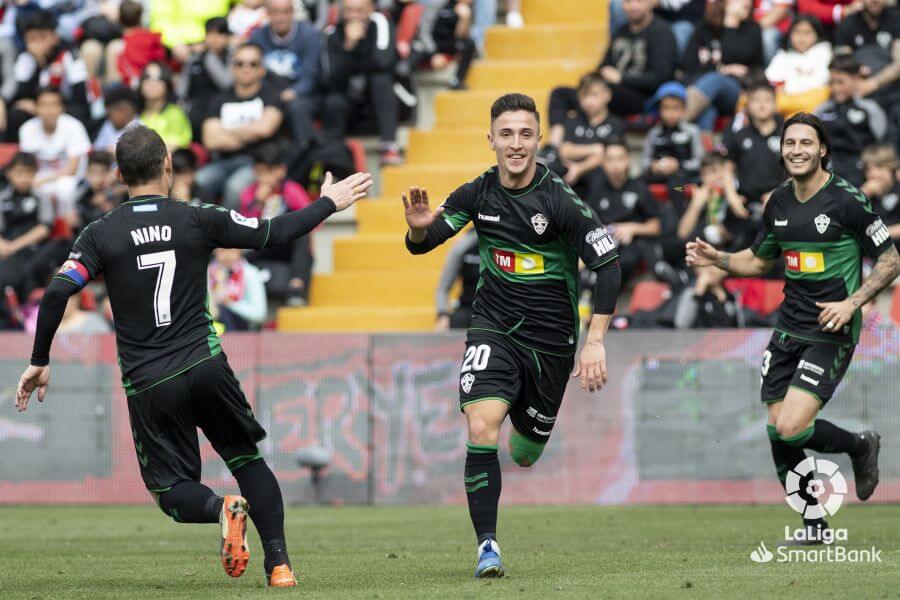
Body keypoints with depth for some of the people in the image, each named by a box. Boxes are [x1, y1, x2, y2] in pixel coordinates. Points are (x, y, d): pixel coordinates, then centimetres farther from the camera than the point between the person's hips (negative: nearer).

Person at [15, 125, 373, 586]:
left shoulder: (101, 234, 0)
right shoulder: (197, 220, 0)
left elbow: (56, 293, -10)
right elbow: (276, 233, 5)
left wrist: (39, 363, 1)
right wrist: (329, 203, 21)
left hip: (148, 385, 0)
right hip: (205, 365, 0)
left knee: (172, 491, 9)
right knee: (247, 459, 18)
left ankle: (222, 509, -24)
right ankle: (278, 562, 5)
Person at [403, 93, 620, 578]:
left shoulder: (560, 201, -17)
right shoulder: (478, 194, -6)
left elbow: (609, 265, -16)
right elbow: (420, 245, 1)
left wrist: (595, 341, -21)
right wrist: (418, 228, -24)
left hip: (550, 338, -1)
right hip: (493, 328, 1)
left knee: (525, 456, 13)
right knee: (481, 429, -23)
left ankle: (526, 424, 51)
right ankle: (487, 546, -16)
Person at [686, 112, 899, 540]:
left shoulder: (846, 200, -11)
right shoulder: (778, 203, 8)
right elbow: (760, 260, 23)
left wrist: (851, 303, -17)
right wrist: (716, 259, 6)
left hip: (831, 332, -6)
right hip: (789, 326, 7)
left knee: (792, 428, -19)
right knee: (777, 432, 2)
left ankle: (860, 446, 11)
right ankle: (815, 526, 18)